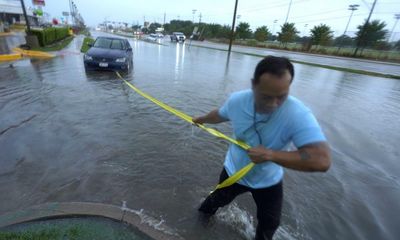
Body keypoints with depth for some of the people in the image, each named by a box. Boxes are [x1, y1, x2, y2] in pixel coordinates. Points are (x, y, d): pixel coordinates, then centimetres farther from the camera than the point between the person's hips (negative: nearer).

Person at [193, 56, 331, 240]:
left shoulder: (299, 114, -36)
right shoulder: (236, 100, -26)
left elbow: (322, 161, -43)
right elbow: (220, 114, -2)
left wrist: (270, 154, -45)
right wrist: (201, 119, 16)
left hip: (268, 181, -1)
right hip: (233, 171, 2)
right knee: (218, 200, 31)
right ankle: (205, 213, 66)